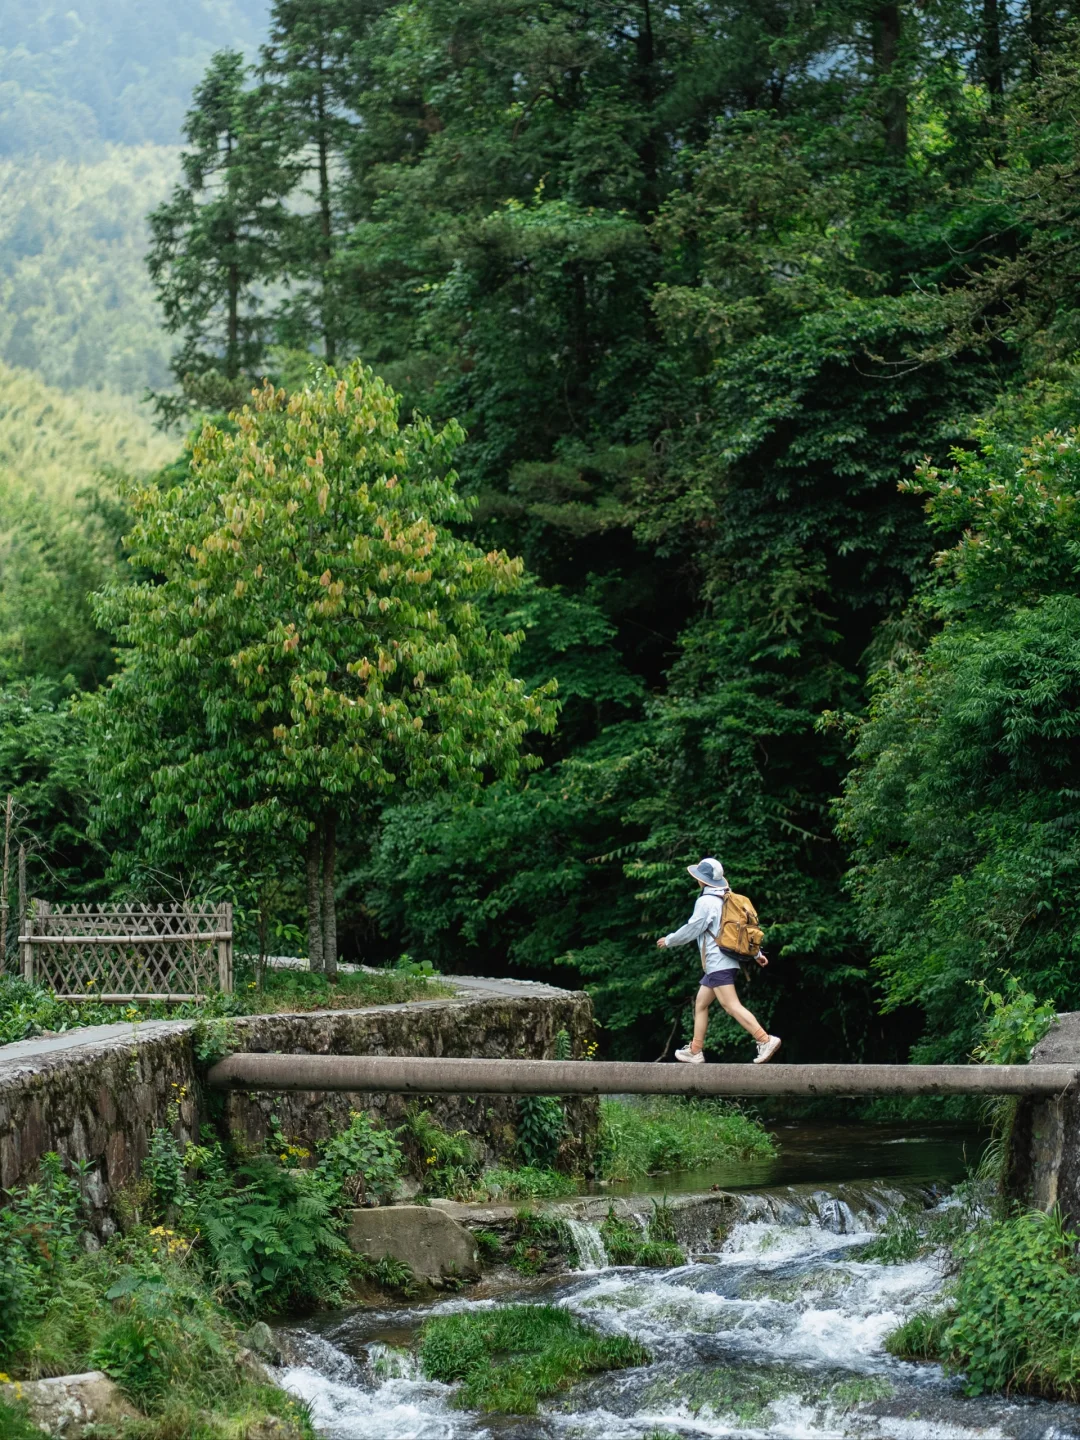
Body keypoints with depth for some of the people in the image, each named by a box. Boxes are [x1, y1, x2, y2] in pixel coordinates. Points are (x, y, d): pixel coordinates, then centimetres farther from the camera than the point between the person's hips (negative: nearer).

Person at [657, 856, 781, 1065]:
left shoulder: (706, 901, -13)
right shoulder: (727, 900, 14)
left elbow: (691, 930, -10)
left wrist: (669, 941, 6)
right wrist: (757, 953, 23)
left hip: (718, 964, -10)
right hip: (725, 963, 10)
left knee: (732, 1006, -15)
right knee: (700, 1003, 15)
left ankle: (765, 1040, -25)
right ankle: (695, 1051, 17)